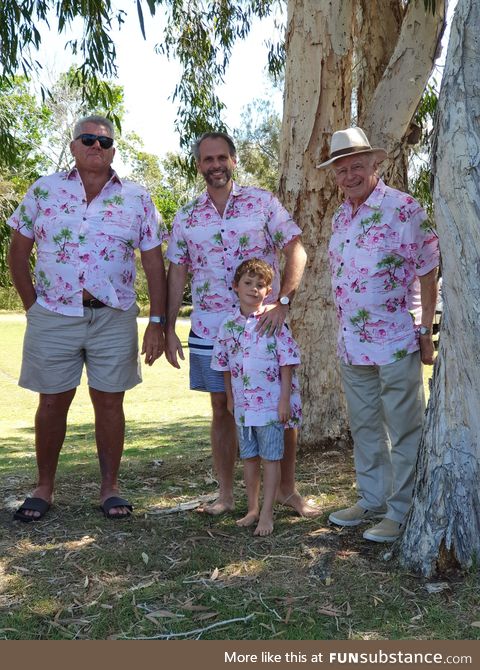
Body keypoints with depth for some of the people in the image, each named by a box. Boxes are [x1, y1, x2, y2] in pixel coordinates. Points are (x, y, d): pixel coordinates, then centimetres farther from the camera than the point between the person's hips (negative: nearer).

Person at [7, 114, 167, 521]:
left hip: (114, 319, 0)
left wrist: (158, 322, -5)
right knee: (52, 403, 8)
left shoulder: (137, 199, 2)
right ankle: (44, 487, 24)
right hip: (53, 317, 0)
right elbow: (18, 250, 7)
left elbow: (154, 263, 1)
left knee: (110, 403, 6)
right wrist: (32, 304, 1)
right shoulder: (44, 190, 3)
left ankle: (110, 487, 20)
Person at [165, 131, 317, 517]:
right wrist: (169, 330, 3)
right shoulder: (186, 218, 8)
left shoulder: (263, 202, 1)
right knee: (222, 409, 9)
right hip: (210, 330, 2)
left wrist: (282, 301, -18)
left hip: (264, 325, -2)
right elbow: (177, 274, 9)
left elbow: (296, 251, -5)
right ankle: (226, 494, 21)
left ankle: (288, 490, 19)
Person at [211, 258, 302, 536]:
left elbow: (287, 362, -9)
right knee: (249, 457, 15)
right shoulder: (229, 325, 3)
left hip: (271, 403, -4)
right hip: (243, 404, 5)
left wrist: (285, 399, -12)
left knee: (271, 458, 3)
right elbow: (225, 364, 11)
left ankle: (267, 514, 12)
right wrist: (230, 398, 12)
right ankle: (253, 509, 28)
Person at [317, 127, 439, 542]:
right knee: (364, 427, 16)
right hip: (352, 344, 7)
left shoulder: (403, 209, -9)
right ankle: (372, 500, 31)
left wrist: (425, 332, -12)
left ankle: (401, 512, 14)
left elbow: (428, 274, -9)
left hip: (396, 341, -7)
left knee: (403, 429, 2)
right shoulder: (341, 217, 12)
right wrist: (344, 332, 15)